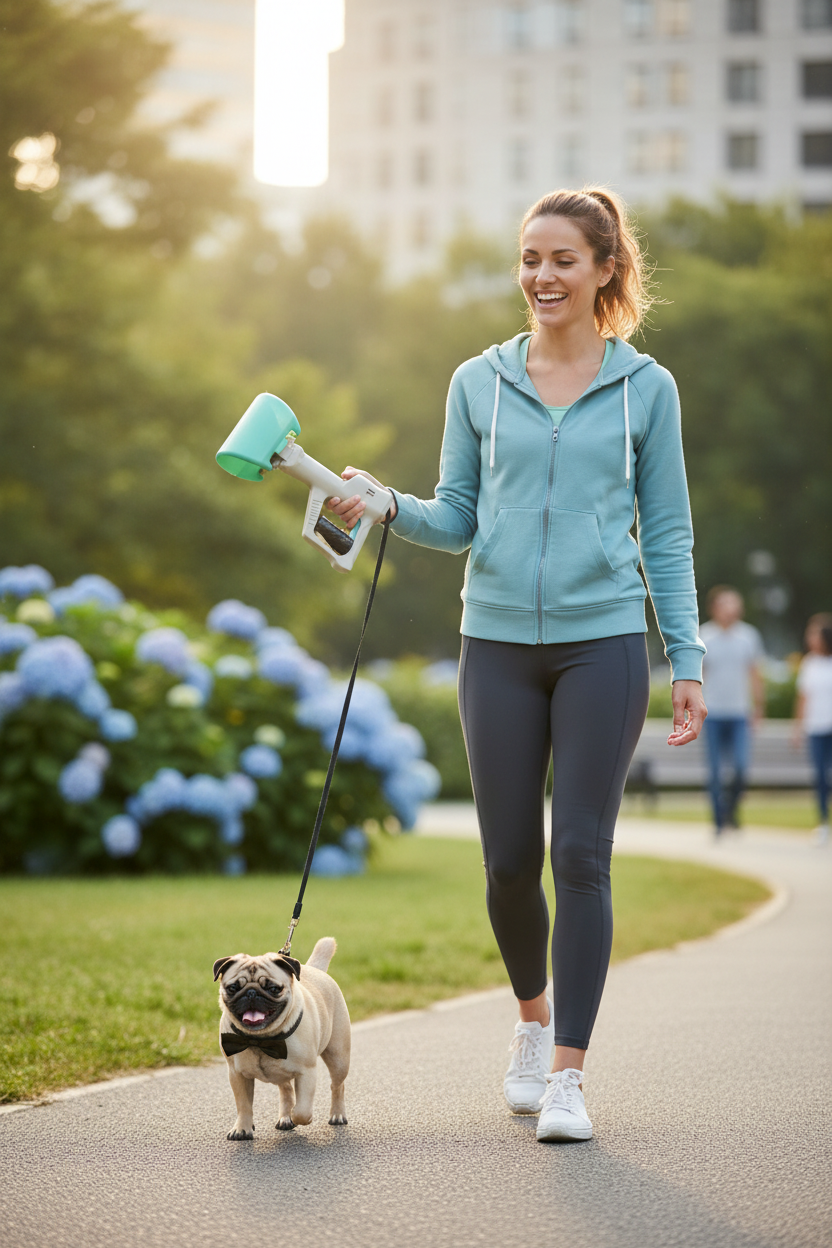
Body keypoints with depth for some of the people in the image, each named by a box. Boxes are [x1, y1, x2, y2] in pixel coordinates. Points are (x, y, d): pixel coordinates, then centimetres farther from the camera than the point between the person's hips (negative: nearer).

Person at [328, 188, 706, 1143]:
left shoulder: (645, 388, 4)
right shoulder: (479, 383, 7)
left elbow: (668, 534, 5)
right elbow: (457, 520, 10)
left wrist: (688, 659, 0)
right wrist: (385, 507, -9)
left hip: (602, 642, -2)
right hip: (499, 642, 2)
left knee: (581, 855, -7)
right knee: (510, 860, 5)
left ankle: (567, 1074, -2)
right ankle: (534, 1020, 32)